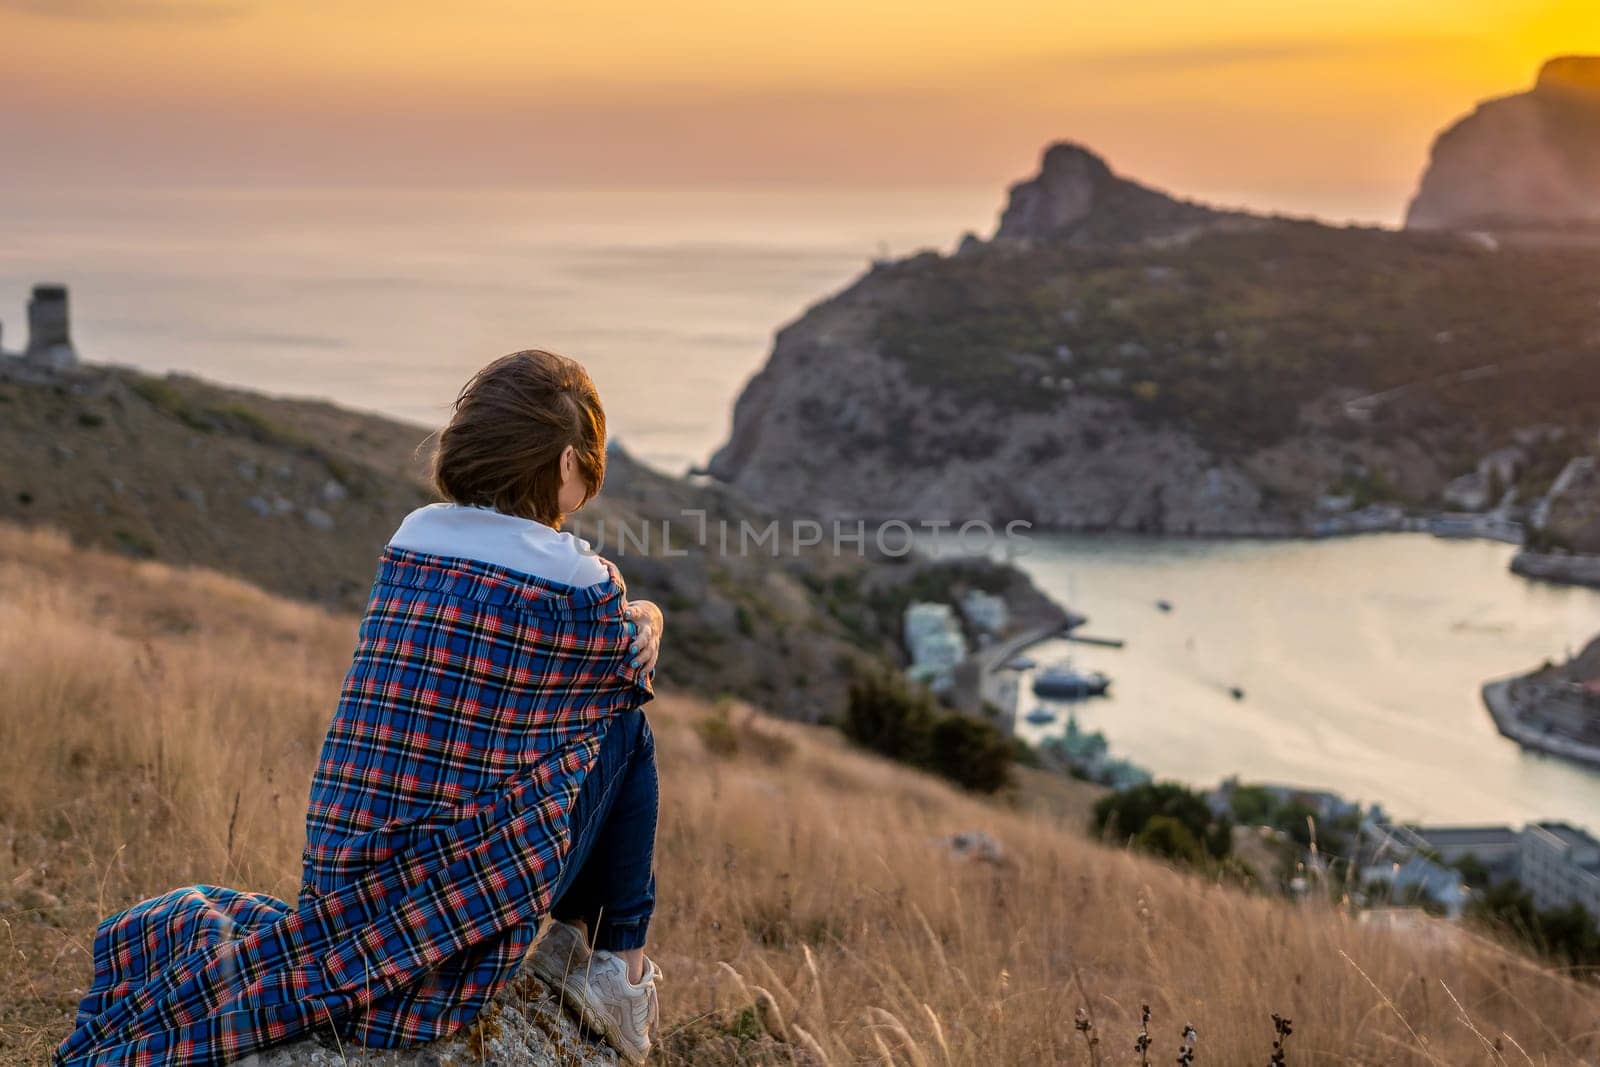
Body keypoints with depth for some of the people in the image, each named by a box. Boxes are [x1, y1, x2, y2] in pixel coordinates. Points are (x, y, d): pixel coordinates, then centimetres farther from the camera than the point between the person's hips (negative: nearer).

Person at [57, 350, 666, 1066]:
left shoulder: (412, 537, 7)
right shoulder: (579, 584, -10)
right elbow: (635, 666, 10)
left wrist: (612, 620, 24)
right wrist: (643, 625, 32)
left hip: (341, 879, 6)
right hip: (472, 895, -6)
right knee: (623, 718, 11)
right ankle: (616, 960, 16)